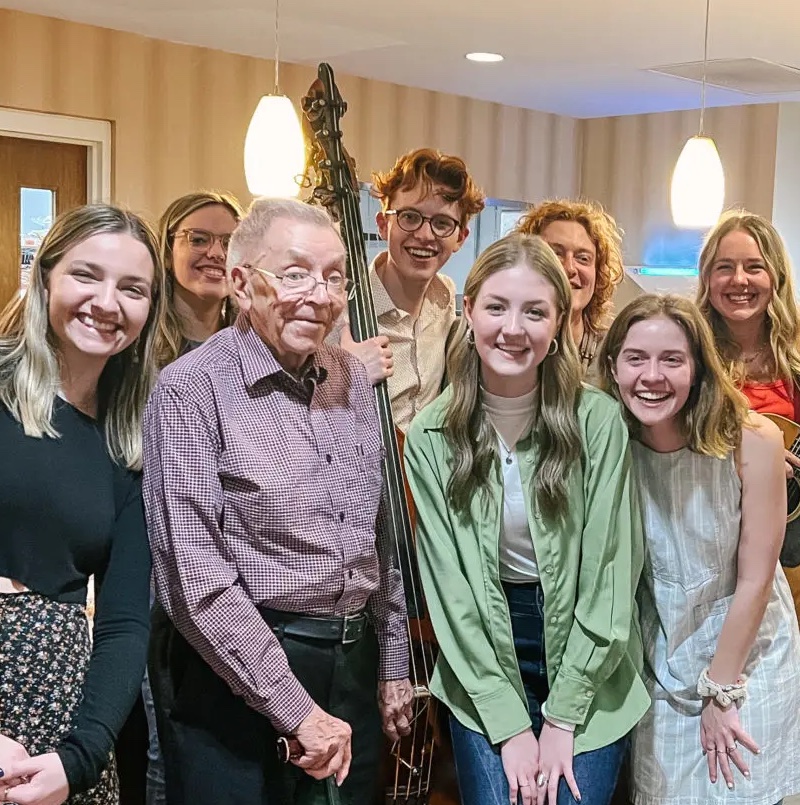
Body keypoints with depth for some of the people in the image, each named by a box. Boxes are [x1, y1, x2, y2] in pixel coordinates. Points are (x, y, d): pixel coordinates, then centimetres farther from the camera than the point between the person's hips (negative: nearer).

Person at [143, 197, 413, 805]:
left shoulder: (353, 380, 6)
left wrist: (393, 665, 13)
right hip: (235, 674, -6)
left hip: (353, 667, 6)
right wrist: (296, 710, -17)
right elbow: (195, 578, -18)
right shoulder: (192, 388, -14)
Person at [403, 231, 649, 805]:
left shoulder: (598, 422, -12)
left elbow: (610, 573, -10)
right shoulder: (432, 437, -8)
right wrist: (510, 725, -11)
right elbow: (448, 582, -7)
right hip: (481, 663, 1)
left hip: (590, 669, 0)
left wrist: (562, 719, -11)